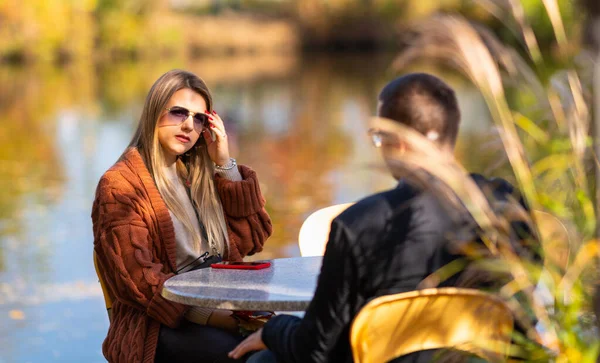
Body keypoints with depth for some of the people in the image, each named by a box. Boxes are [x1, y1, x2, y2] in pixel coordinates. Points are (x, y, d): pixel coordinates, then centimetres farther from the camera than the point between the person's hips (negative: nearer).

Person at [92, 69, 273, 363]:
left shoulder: (197, 174, 18)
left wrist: (225, 165, 5)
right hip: (160, 326, -6)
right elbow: (138, 280, -11)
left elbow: (249, 241, 14)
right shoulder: (120, 185, -3)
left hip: (221, 305, 6)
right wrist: (217, 317, -21)